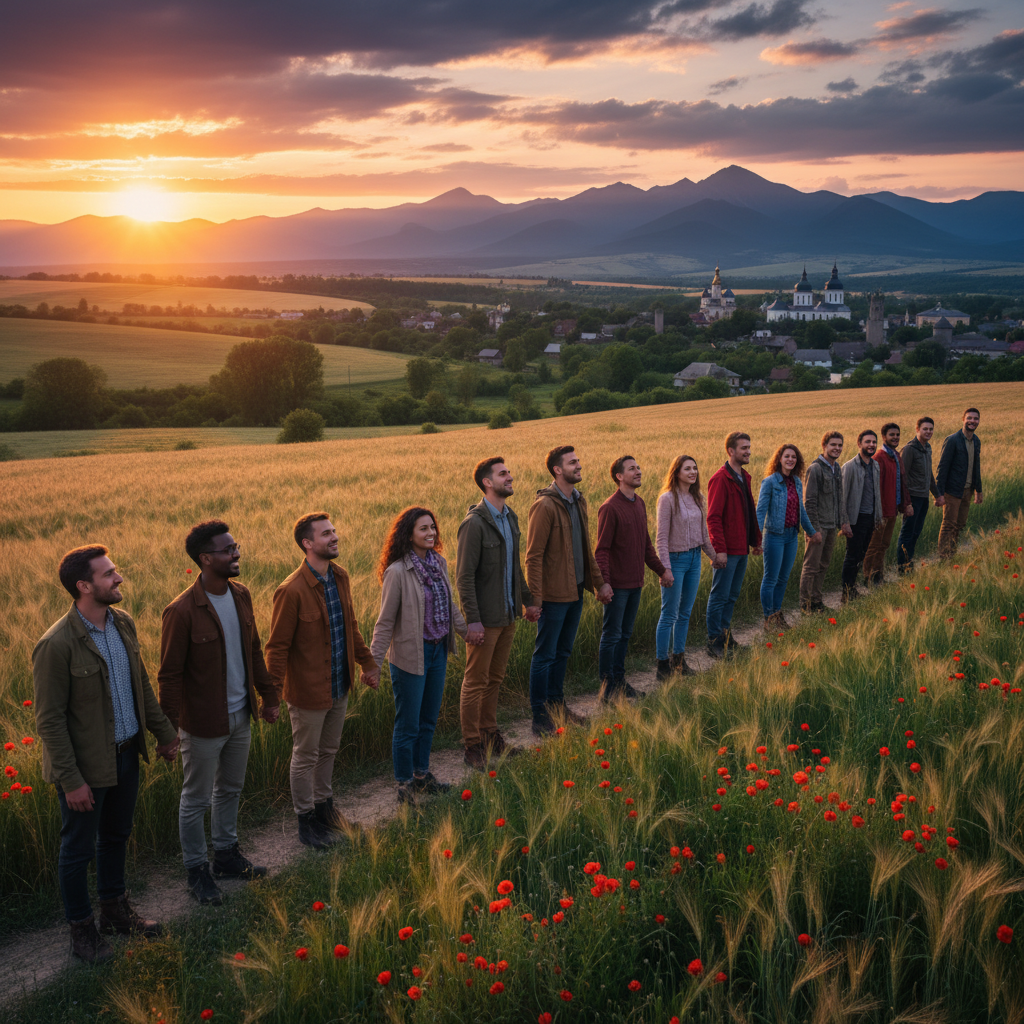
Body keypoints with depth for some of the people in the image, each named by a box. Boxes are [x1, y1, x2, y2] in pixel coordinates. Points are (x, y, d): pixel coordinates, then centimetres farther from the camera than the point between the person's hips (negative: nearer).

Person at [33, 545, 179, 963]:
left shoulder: (123, 623, -2)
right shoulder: (57, 645, -24)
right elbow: (49, 720, -20)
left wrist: (163, 731, 15)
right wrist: (71, 780, -19)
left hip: (126, 754, 7)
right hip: (86, 765, -7)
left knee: (116, 837, 23)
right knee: (78, 850, 12)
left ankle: (115, 912, 43)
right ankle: (81, 929, 32)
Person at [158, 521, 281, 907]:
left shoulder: (240, 595, -1)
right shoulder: (182, 611, -22)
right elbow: (169, 675, -17)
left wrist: (269, 695, 14)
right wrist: (170, 728, -15)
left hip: (240, 716, 7)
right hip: (203, 725, -7)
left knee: (230, 789, 22)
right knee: (196, 800, 10)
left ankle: (226, 854, 40)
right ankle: (196, 871, 27)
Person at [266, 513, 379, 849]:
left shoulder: (340, 576, 0)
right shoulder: (292, 591, -24)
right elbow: (278, 647, -18)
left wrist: (366, 661, 18)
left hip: (340, 686, 7)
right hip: (308, 693, -7)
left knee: (329, 751, 23)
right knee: (305, 758, 11)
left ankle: (323, 805, 41)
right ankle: (306, 820, 28)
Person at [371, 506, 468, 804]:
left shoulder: (439, 562, 2)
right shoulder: (397, 572, -18)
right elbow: (386, 621, -14)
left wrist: (465, 631, 27)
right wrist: (374, 662, -15)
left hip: (438, 650, 7)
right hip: (410, 654, -7)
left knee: (429, 718, 19)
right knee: (408, 724, 5)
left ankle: (422, 773, 36)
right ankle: (404, 785, 20)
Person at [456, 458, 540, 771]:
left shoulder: (510, 517, 9)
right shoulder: (475, 523, -17)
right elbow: (464, 576, -18)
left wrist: (527, 600, 19)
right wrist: (473, 619, -21)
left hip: (508, 615, 8)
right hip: (485, 618, -8)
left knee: (495, 678, 18)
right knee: (476, 681, 2)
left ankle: (489, 734, 30)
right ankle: (472, 745, 12)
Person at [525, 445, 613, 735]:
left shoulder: (579, 501, 10)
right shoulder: (545, 506, -17)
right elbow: (534, 556, -17)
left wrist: (598, 581, 16)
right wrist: (534, 598, -20)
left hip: (576, 591, 8)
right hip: (554, 594, -8)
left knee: (563, 653, 18)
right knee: (545, 656, 2)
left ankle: (557, 706, 31)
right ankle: (541, 719, 9)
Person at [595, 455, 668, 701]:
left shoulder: (639, 504, 11)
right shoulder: (610, 508, -14)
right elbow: (601, 549, -16)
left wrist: (660, 570, 18)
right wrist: (603, 583, -23)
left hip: (635, 583, 8)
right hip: (617, 585, -8)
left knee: (625, 635, 15)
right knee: (611, 636, 1)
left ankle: (620, 680, 25)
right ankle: (607, 689, 9)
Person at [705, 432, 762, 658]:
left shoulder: (744, 477, 13)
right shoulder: (720, 479, -15)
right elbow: (713, 517, -18)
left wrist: (755, 540, 17)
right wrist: (719, 549, -22)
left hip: (742, 549, 9)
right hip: (726, 551, -9)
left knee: (732, 596, 15)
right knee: (720, 596, -1)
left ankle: (725, 635, 25)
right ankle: (714, 641, 7)